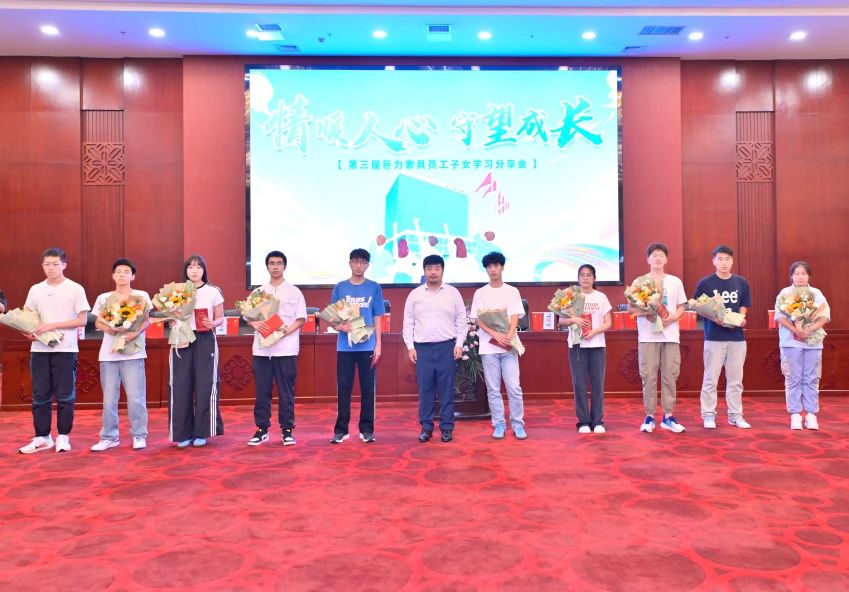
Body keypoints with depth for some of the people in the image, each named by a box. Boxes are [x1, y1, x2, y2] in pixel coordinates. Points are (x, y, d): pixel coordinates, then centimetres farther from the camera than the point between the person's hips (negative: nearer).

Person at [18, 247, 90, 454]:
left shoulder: (75, 289, -1)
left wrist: (53, 325, -14)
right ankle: (42, 437, 16)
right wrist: (29, 332, -8)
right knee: (40, 395, 7)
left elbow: (82, 320, -5)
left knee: (65, 395, 2)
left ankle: (63, 436, 13)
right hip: (39, 349, 4)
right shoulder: (36, 290, 10)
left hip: (65, 349, -3)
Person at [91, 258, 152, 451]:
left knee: (135, 397, -6)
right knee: (109, 398, 4)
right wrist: (107, 328, -12)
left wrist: (136, 333, -19)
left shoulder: (141, 296, 6)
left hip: (133, 352, -3)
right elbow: (97, 321, 10)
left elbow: (147, 320, 0)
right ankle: (109, 437, 15)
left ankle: (139, 435, 6)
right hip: (108, 353, 3)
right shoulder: (103, 298, 14)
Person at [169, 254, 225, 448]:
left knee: (204, 385, -3)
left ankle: (201, 432, 8)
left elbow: (221, 317, 6)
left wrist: (213, 324, -15)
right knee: (181, 386, 0)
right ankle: (183, 433, 10)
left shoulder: (213, 292, 4)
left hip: (205, 341, -1)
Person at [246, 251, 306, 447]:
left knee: (286, 392, 1)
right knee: (262, 391, 5)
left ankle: (287, 430, 10)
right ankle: (262, 429, 15)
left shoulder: (294, 292, 4)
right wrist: (255, 323, -11)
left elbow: (301, 319, 1)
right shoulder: (258, 292, 13)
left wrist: (286, 331, -15)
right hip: (261, 348, 3)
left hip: (286, 348, -2)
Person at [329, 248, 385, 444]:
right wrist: (340, 326, -15)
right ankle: (341, 429, 13)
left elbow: (377, 319, 5)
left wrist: (378, 345, -1)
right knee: (343, 388, 4)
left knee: (368, 388, 5)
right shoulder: (340, 288, 5)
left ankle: (367, 429, 14)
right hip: (345, 346, 1)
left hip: (367, 346, 0)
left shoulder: (374, 288, 4)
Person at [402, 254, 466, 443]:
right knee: (425, 389, 4)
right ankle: (426, 427, 14)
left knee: (446, 389, 3)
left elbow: (461, 320, 5)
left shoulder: (453, 293, 4)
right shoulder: (415, 294, 6)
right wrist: (410, 347, 0)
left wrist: (459, 344, -2)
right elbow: (408, 323, 7)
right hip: (422, 348, 1)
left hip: (447, 347, -1)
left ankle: (447, 427, 12)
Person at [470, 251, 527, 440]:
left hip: (509, 346, 0)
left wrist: (509, 336, -19)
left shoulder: (512, 291, 7)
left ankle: (517, 424, 10)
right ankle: (499, 424, 13)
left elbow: (515, 317, -1)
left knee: (514, 387, -2)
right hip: (488, 346, 0)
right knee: (493, 389, 4)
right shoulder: (480, 293, 7)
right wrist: (496, 335, -15)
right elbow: (478, 319, 0)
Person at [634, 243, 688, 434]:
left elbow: (682, 307, 11)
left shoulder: (675, 281, 11)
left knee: (670, 375, 2)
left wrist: (674, 317, -9)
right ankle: (649, 416, 6)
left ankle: (668, 416, 10)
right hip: (648, 335, -2)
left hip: (670, 334, 2)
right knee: (649, 376, -2)